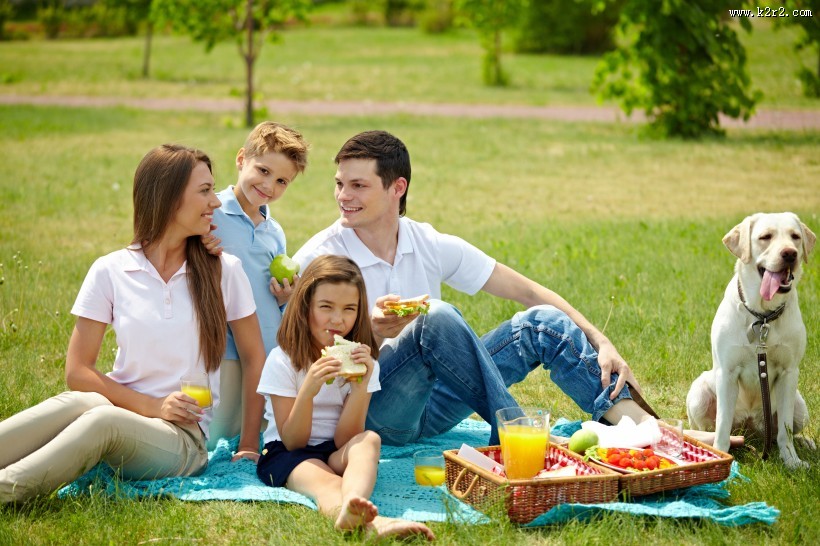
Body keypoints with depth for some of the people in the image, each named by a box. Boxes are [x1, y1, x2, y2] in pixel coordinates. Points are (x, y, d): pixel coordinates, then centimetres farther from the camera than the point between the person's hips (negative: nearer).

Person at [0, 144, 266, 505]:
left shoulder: (225, 272, 5)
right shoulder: (110, 272, 3)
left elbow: (256, 359, 11)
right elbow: (78, 371, 0)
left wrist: (249, 444, 3)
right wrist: (152, 406, -11)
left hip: (186, 438, -1)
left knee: (104, 420, -36)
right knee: (78, 403, -37)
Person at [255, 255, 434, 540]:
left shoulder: (362, 361, 2)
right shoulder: (282, 361, -7)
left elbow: (344, 439, -8)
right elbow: (293, 442, -11)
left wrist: (361, 386, -23)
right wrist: (308, 390, -28)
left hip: (337, 454, 3)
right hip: (286, 453, -3)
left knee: (369, 440, -31)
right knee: (326, 484, -36)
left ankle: (351, 508, -63)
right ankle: (374, 522, -70)